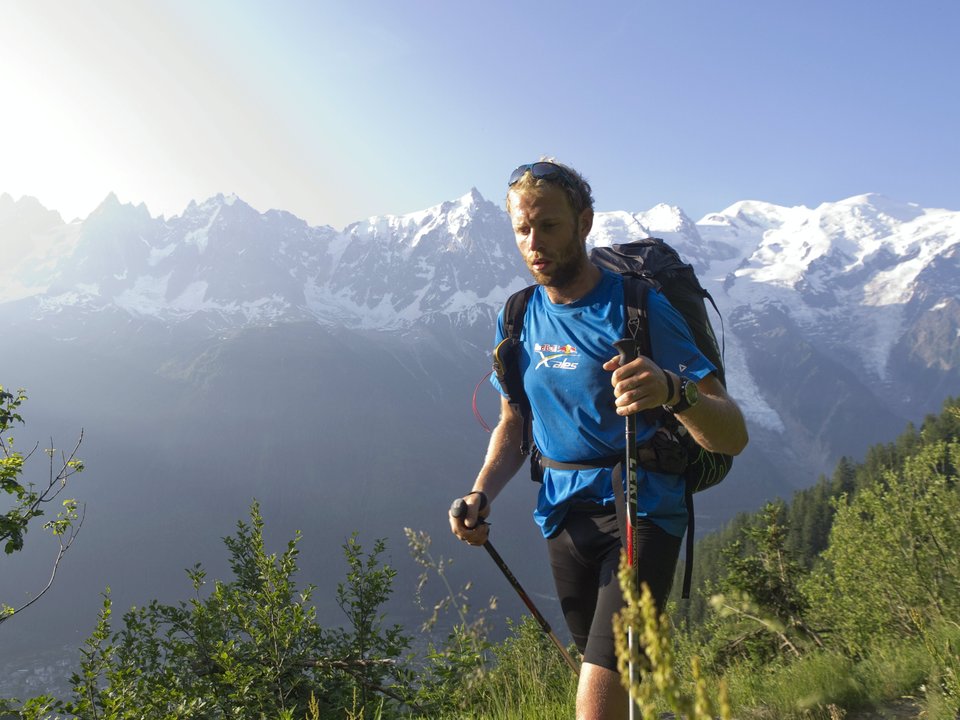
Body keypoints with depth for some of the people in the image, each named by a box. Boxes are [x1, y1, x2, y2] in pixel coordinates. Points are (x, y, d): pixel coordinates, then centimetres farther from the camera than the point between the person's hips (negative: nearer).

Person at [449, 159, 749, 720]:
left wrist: (672, 391, -39)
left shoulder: (638, 307, -13)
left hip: (642, 511, -5)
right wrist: (482, 495, -4)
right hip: (564, 516, 5)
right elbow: (513, 424, 15)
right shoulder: (518, 319, 4)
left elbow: (733, 436, -17)